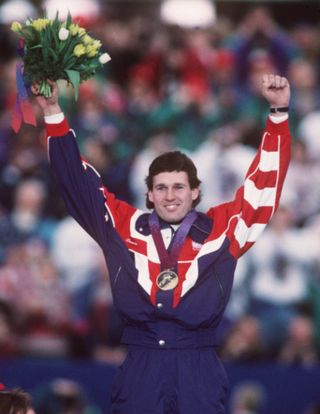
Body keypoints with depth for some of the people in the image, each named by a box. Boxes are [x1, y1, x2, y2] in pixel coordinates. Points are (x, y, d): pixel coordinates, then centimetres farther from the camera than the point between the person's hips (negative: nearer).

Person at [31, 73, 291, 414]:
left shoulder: (220, 228, 5)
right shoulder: (126, 227, 9)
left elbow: (263, 182, 7)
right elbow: (79, 180, 14)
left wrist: (278, 112, 2)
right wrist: (53, 112, 12)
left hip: (199, 372, -1)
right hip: (140, 372, 1)